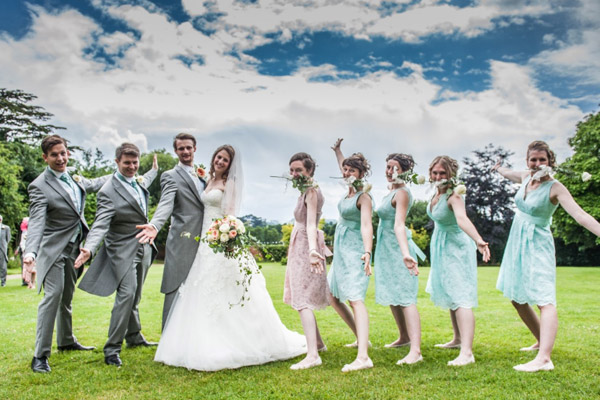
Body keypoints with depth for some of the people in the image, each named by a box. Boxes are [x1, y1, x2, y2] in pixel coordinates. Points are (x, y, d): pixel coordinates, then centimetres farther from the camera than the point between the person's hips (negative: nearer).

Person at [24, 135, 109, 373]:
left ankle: (66, 341, 33)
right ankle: (40, 355, -7)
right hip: (54, 249, -7)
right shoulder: (39, 186, -17)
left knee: (67, 297, 18)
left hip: (74, 248, 7)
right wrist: (30, 253, -41)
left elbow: (93, 184, 27)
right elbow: (36, 223, -27)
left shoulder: (74, 179, 4)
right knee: (53, 295, -14)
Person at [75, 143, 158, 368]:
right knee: (126, 294, -16)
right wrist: (89, 248, -41)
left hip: (143, 248, 8)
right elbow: (101, 224, -26)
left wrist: (154, 170, 49)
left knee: (135, 296, 18)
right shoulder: (109, 191, -17)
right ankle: (112, 348, -7)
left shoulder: (139, 182, 7)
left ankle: (134, 336, 32)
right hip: (123, 250, -7)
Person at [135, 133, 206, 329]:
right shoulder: (171, 176, -3)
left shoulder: (202, 176, 19)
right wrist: (155, 226, -38)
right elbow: (166, 204, -21)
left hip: (203, 243, 7)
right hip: (182, 243, -7)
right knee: (176, 293, -5)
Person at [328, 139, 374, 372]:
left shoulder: (364, 197, -14)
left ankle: (363, 357, -29)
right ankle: (361, 339, 25)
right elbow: (343, 169, 32)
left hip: (354, 250, -9)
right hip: (341, 250, 9)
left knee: (355, 299, -21)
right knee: (333, 297, 14)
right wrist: (337, 151, 44)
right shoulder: (350, 190, 9)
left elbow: (366, 225, -28)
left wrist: (367, 252, -41)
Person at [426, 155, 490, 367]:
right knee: (450, 295, 20)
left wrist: (478, 241, -61)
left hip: (456, 247, -9)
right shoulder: (437, 193, -2)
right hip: (441, 247, 10)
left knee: (461, 297, -16)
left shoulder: (453, 196, -25)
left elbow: (462, 219, -47)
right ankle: (458, 339, 36)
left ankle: (467, 352, -20)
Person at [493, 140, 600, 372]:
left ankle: (544, 358, -30)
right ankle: (542, 341, 31)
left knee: (544, 299, -18)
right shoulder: (525, 178, 5)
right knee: (516, 297, 15)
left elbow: (579, 215, -26)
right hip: (517, 244, 8)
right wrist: (498, 167, 50)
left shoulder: (554, 188, -15)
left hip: (538, 246, -8)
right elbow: (508, 174, 30)